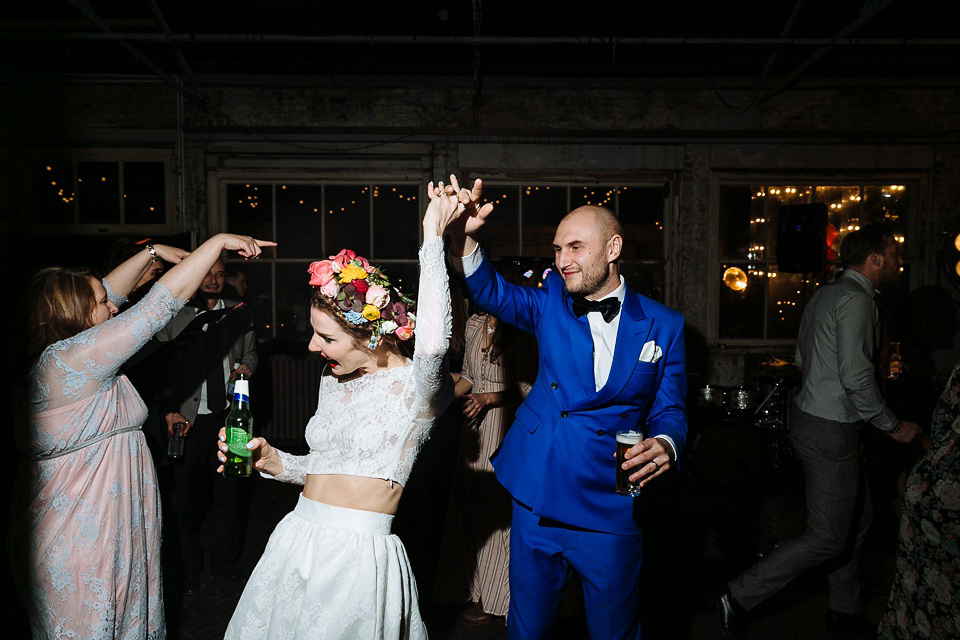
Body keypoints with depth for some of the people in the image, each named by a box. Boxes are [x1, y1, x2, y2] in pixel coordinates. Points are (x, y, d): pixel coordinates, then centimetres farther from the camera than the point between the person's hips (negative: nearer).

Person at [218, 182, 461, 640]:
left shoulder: (415, 386, -14)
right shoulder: (333, 380, 7)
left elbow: (432, 341, -39)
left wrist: (433, 234, -32)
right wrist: (273, 461, -1)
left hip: (359, 555, -7)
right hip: (296, 544, 7)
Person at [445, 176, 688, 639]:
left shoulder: (663, 326, -1)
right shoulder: (552, 303, 2)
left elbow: (669, 410, 2)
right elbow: (494, 294, -14)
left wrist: (665, 444, -21)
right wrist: (464, 240, -33)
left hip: (612, 515, -1)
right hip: (538, 504, 1)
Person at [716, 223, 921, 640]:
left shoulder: (826, 294, 13)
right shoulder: (856, 300, -17)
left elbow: (803, 359, 20)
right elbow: (857, 376, -23)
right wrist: (893, 426, -11)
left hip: (812, 416, 10)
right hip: (830, 430, -10)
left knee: (858, 516, 21)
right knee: (828, 537, -3)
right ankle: (739, 597, 2)